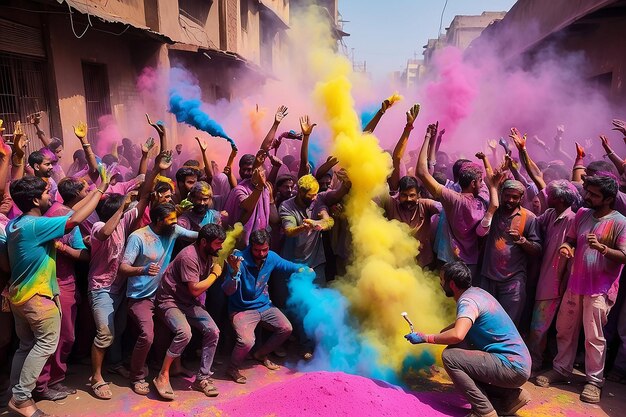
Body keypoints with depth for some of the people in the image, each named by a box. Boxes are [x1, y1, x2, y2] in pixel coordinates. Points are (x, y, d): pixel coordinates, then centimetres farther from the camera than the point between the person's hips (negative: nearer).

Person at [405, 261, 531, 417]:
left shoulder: (467, 301, -18)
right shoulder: (476, 291, 11)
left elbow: (457, 335, -36)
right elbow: (463, 322, 28)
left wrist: (425, 338, -21)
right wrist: (439, 333, 20)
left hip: (512, 367, -10)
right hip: (518, 363, 10)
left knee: (449, 357, -19)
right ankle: (511, 395, 17)